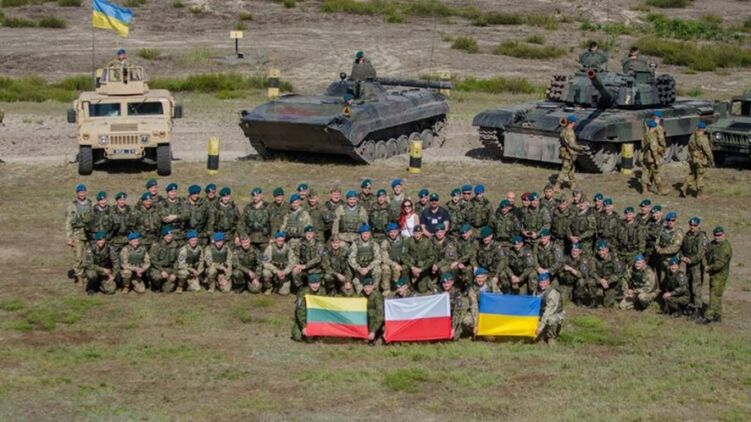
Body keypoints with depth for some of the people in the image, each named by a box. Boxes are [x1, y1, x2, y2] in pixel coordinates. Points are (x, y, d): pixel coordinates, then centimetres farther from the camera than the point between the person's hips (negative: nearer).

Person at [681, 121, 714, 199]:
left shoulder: (692, 136, 4)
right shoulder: (703, 138, -20)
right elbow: (707, 150, -18)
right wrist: (711, 160, -8)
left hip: (692, 159, 7)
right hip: (700, 160, -7)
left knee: (693, 174, 20)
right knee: (700, 176, 4)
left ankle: (684, 187, 7)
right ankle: (700, 193, 11)